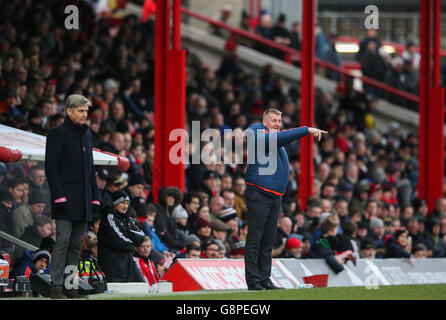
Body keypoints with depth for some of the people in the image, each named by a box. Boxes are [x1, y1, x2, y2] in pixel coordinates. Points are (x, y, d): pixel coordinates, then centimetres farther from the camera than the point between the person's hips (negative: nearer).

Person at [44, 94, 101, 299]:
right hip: (66, 197, -7)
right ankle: (56, 286, -9)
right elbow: (51, 167, -10)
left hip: (83, 201, 7)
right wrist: (59, 195, -17)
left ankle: (70, 285, 9)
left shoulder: (87, 134, 17)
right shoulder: (58, 134, -5)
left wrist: (95, 196, 15)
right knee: (63, 240, -10)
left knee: (76, 244, 6)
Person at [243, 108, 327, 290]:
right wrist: (307, 131, -24)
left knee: (268, 241, 10)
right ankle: (253, 281, -6)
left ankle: (264, 279, 14)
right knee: (255, 239, -6)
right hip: (258, 195, -9)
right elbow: (281, 138, -20)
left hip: (276, 196, 9)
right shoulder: (259, 134, -8)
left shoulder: (273, 138, 23)